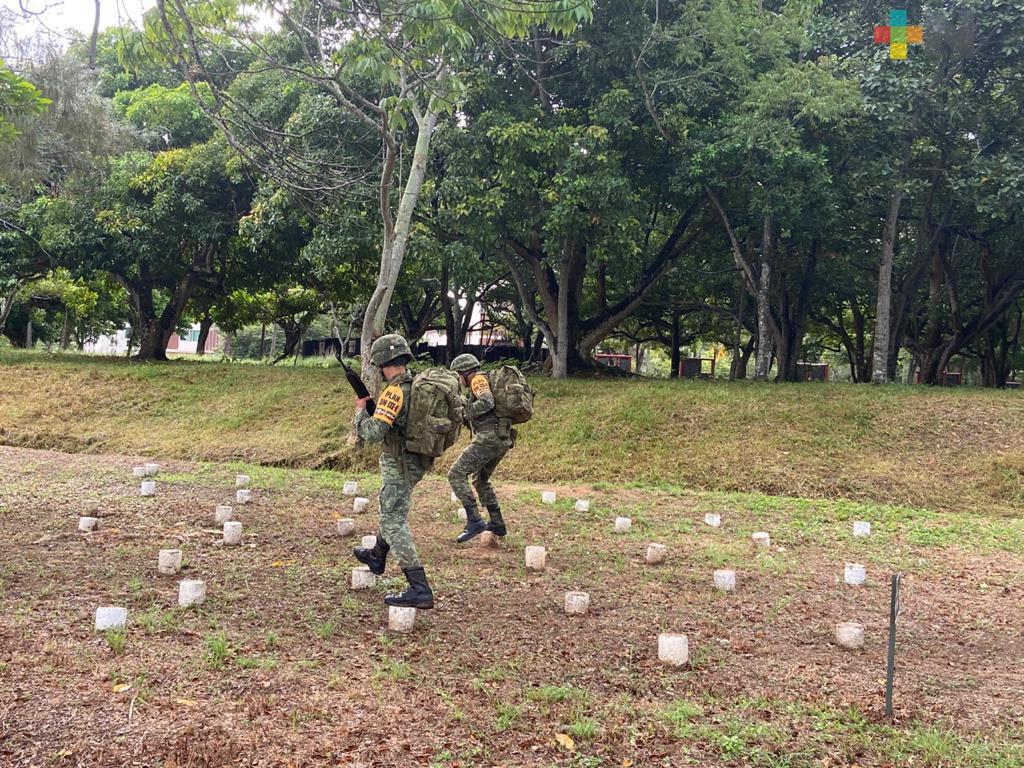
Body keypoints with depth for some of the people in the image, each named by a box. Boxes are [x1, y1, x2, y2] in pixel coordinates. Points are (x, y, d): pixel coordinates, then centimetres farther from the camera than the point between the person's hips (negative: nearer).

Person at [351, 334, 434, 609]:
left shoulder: (394, 392, -23)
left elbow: (372, 433, -27)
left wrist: (361, 409, -9)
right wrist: (375, 407, 10)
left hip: (399, 466, -9)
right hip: (416, 462, 9)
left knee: (394, 524, -8)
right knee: (391, 510, 28)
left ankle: (419, 590, -15)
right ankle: (377, 556, 51)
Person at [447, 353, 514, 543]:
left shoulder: (478, 379, -4)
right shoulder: (490, 381, 26)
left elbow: (487, 402, -21)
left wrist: (463, 413, -11)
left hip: (490, 437, -10)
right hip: (503, 439, 10)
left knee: (456, 474, -12)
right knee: (481, 480, 25)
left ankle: (474, 520, -18)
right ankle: (497, 525, 27)